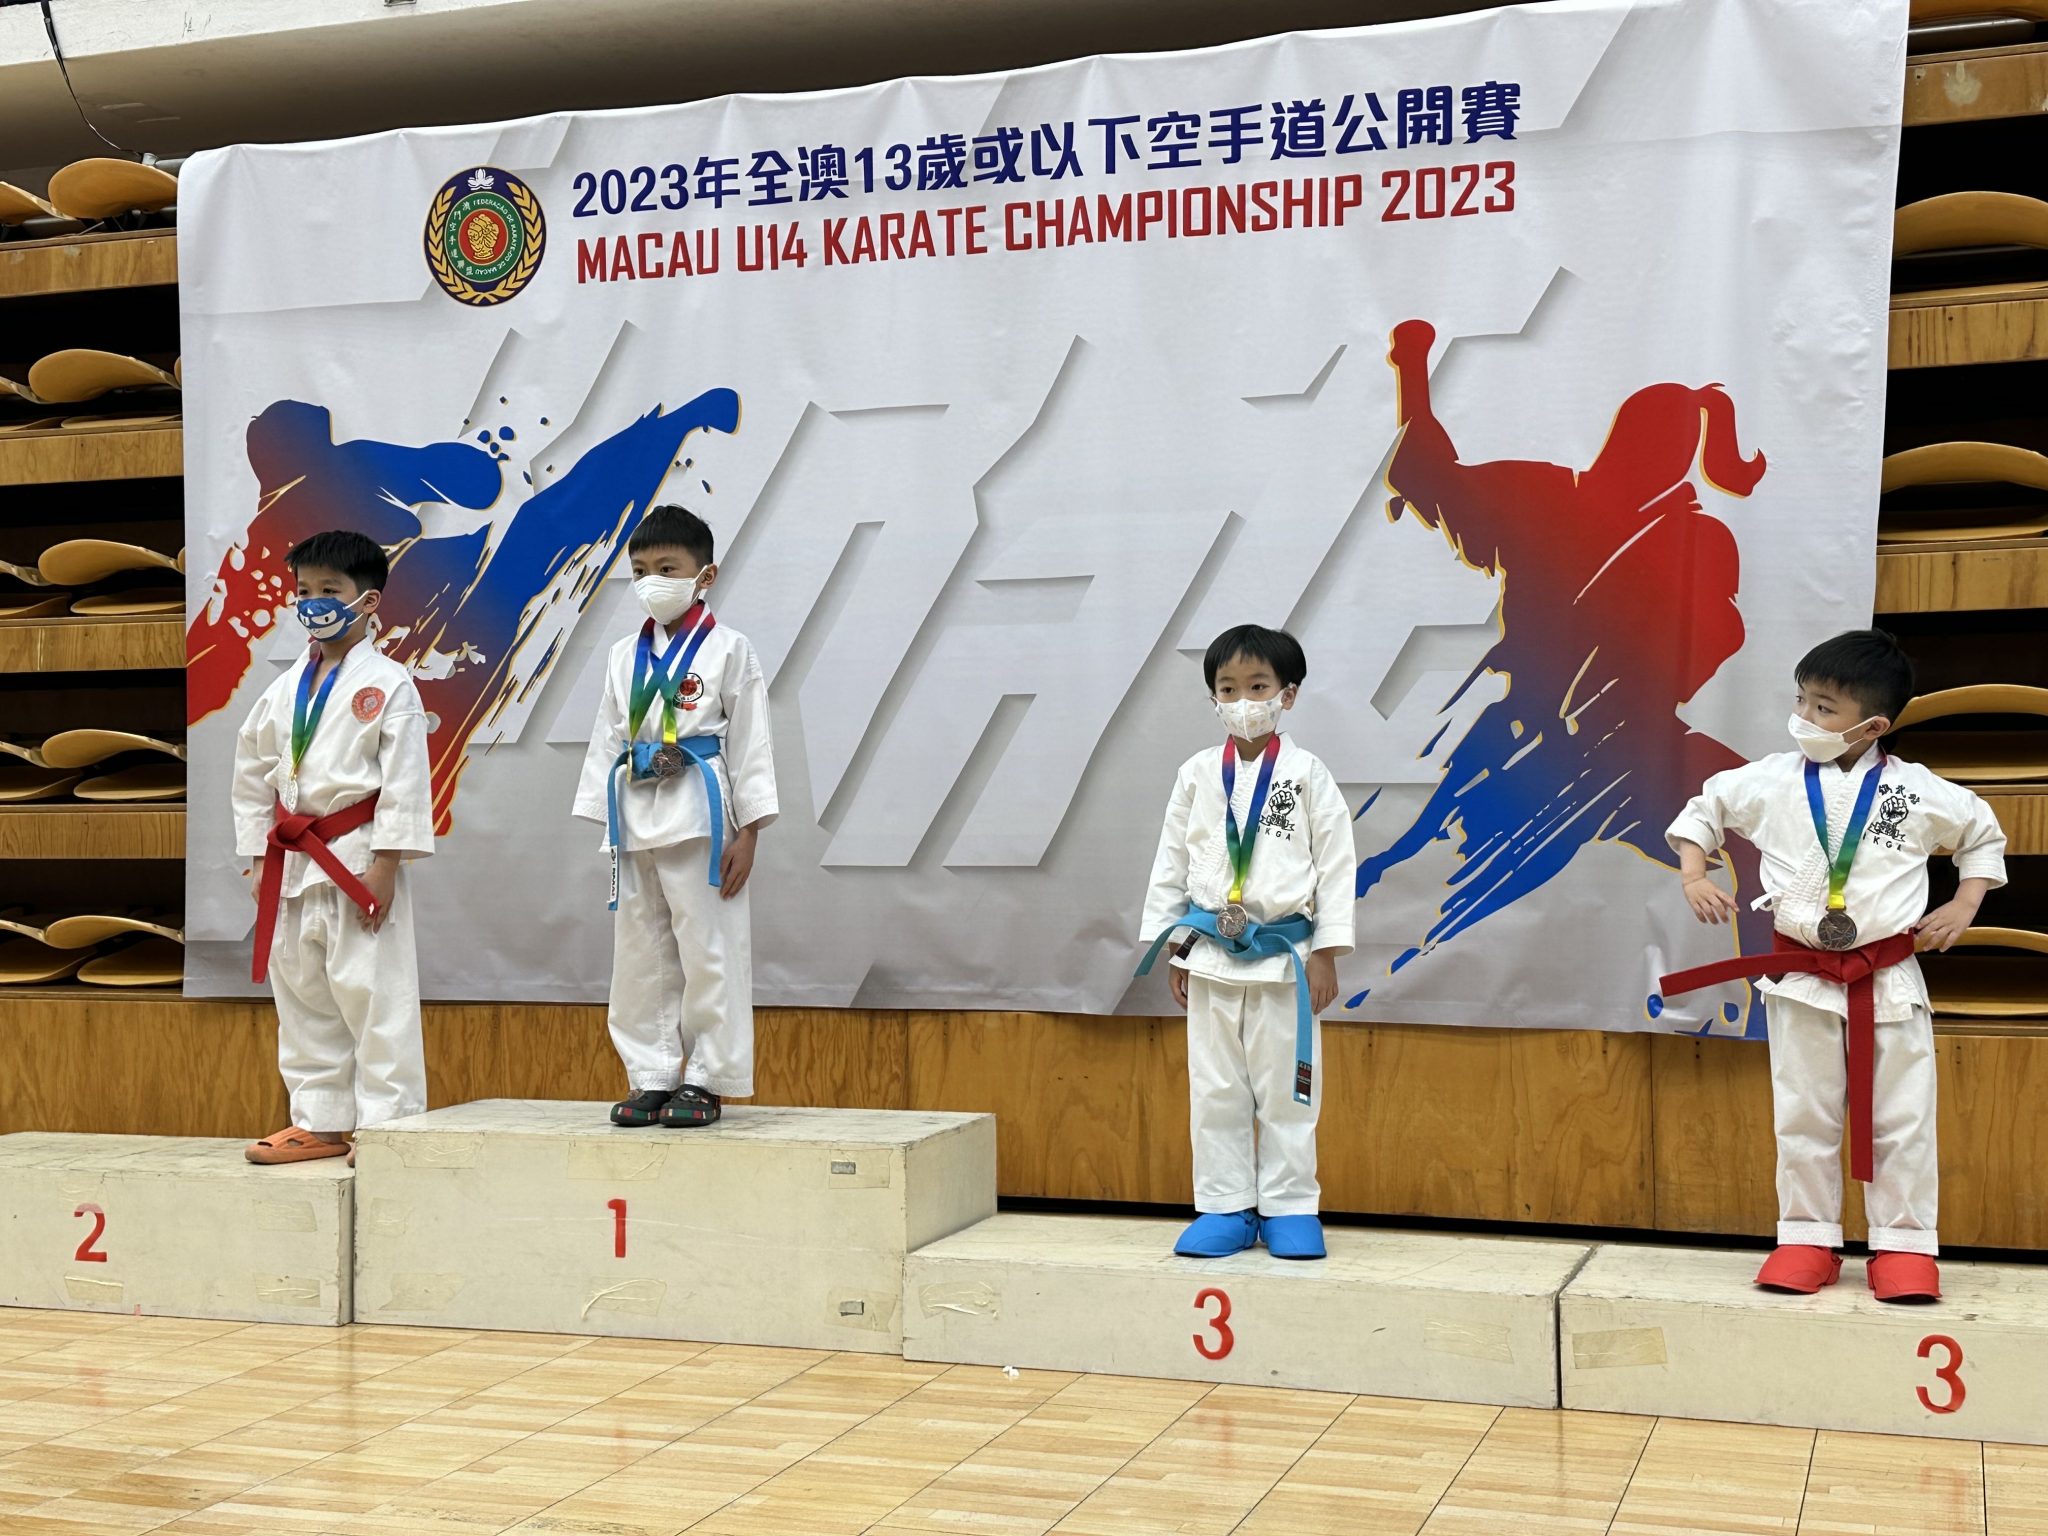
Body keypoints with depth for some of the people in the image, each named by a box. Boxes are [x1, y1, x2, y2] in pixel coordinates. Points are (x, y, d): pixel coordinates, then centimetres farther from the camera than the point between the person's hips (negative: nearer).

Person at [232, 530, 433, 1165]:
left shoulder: (387, 684, -6)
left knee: (373, 997, -6)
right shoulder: (286, 690, 12)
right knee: (301, 999, 12)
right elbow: (254, 775, 16)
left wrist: (384, 867, -15)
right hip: (293, 865, 7)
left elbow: (404, 783, -11)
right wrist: (260, 861, 11)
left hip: (356, 860, -7)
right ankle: (320, 1122, 23)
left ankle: (390, 1125, 1)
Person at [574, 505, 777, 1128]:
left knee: (708, 951, -2)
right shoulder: (625, 656, 12)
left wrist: (747, 832, -8)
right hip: (635, 819, 6)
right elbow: (608, 740, 15)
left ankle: (707, 1081, 6)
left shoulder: (727, 650, -2)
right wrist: (606, 820, 9)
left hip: (699, 816, -5)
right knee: (639, 955, 9)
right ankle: (652, 1077, 18)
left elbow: (750, 743, -4)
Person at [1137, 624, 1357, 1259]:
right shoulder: (1197, 774, 4)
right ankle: (1225, 1208, 16)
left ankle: (1289, 1208, 14)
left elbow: (1335, 865, -2)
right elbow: (1172, 862, 10)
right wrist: (1172, 949, 8)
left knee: (1286, 1090, 4)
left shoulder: (1307, 775, -3)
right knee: (1215, 1090, 7)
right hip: (1210, 956, 3)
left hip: (1285, 958, -2)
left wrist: (1327, 956, -5)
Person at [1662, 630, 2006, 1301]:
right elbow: (1702, 811, 13)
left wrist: (1964, 905, 2)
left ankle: (1904, 1245, 17)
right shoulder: (1770, 782, -3)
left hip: (1889, 980, -1)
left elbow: (1983, 835, 13)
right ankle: (1807, 1239, 20)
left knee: (1901, 1120, 4)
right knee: (1803, 1118, 8)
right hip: (1802, 981, 1)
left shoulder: (1918, 792, -4)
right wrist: (1693, 875, -1)